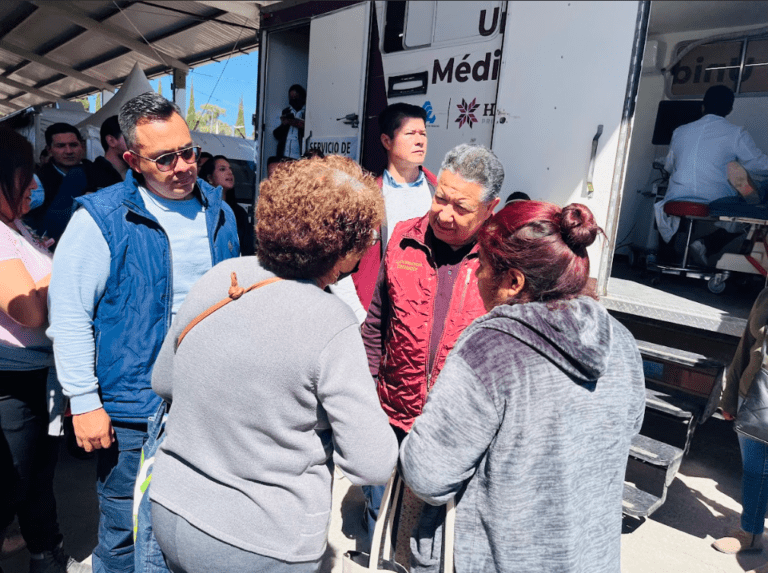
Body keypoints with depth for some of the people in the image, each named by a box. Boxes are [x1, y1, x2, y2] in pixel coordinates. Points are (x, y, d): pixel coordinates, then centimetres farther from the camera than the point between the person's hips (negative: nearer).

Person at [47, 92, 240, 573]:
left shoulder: (219, 213, 4)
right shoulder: (101, 219, -12)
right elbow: (69, 314, -10)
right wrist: (84, 403, -12)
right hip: (133, 411, -4)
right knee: (126, 534, 12)